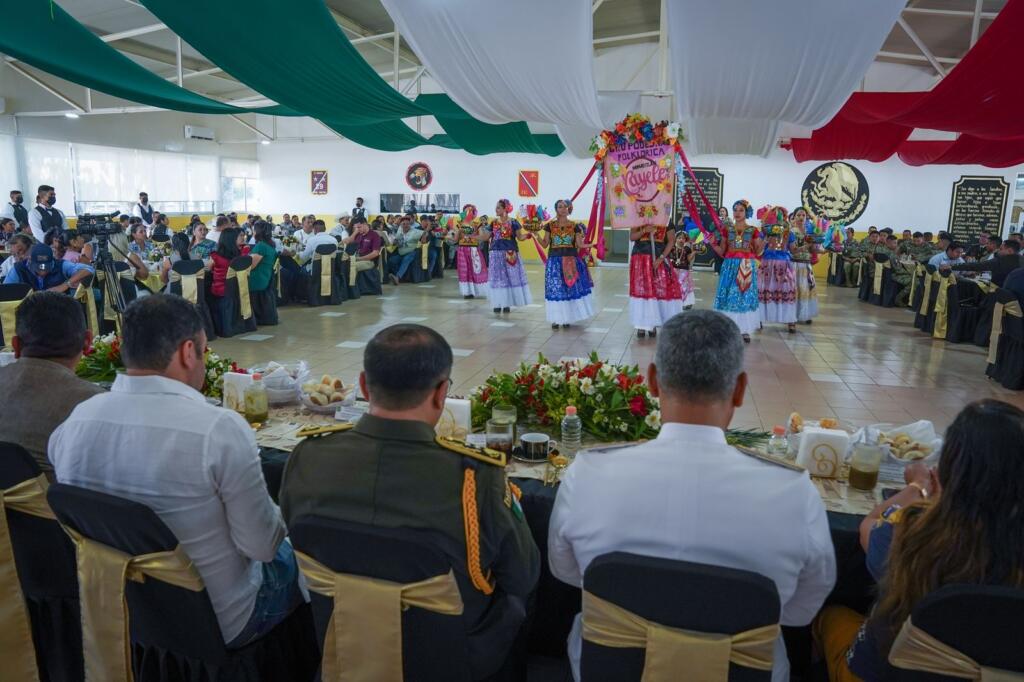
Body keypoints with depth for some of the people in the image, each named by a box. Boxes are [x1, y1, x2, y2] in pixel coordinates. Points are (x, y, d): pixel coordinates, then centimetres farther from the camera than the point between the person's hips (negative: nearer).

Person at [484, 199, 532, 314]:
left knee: (511, 277, -1)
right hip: (496, 253, 3)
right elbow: (486, 237, 12)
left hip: (510, 253, -3)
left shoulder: (513, 222, -1)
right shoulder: (494, 222, 9)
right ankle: (497, 303, 10)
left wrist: (528, 234, -20)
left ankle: (507, 304, 6)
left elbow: (520, 237, -2)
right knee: (497, 278, 4)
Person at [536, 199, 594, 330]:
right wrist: (537, 234, -11)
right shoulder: (550, 225, 3)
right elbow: (545, 244, 2)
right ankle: (556, 319, 6)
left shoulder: (575, 225, 3)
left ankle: (567, 318, 12)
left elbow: (580, 244, 1)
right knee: (555, 289, -2)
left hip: (571, 260, 1)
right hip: (555, 261, 0)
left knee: (571, 288, 1)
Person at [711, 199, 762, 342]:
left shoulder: (753, 231, 3)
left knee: (746, 295, 1)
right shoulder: (727, 230, 7)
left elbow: (756, 252, 5)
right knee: (729, 296, -1)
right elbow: (722, 252, 7)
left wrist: (762, 241, -11)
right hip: (730, 266, 1)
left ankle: (745, 330, 7)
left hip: (747, 267, -1)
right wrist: (712, 242, -7)